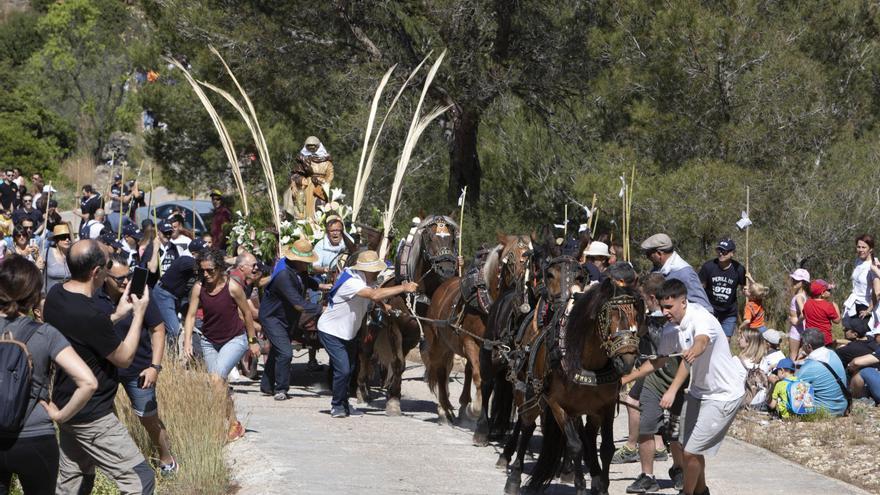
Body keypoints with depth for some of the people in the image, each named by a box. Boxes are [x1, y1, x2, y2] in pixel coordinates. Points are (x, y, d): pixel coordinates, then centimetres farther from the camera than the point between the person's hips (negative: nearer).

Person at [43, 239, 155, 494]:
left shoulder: (55, 294, -3)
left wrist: (117, 315, 10)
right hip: (91, 416, -10)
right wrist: (138, 314, -5)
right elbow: (124, 358, -14)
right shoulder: (91, 316, -29)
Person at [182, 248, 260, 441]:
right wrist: (187, 342, -24)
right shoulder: (199, 288, -11)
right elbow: (191, 315, -11)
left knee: (217, 378, -21)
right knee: (218, 383, 8)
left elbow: (246, 313, -7)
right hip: (209, 341, 5)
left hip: (235, 339, -5)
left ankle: (232, 424, -12)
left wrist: (253, 341, 1)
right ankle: (234, 423, 25)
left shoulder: (232, 287, -19)